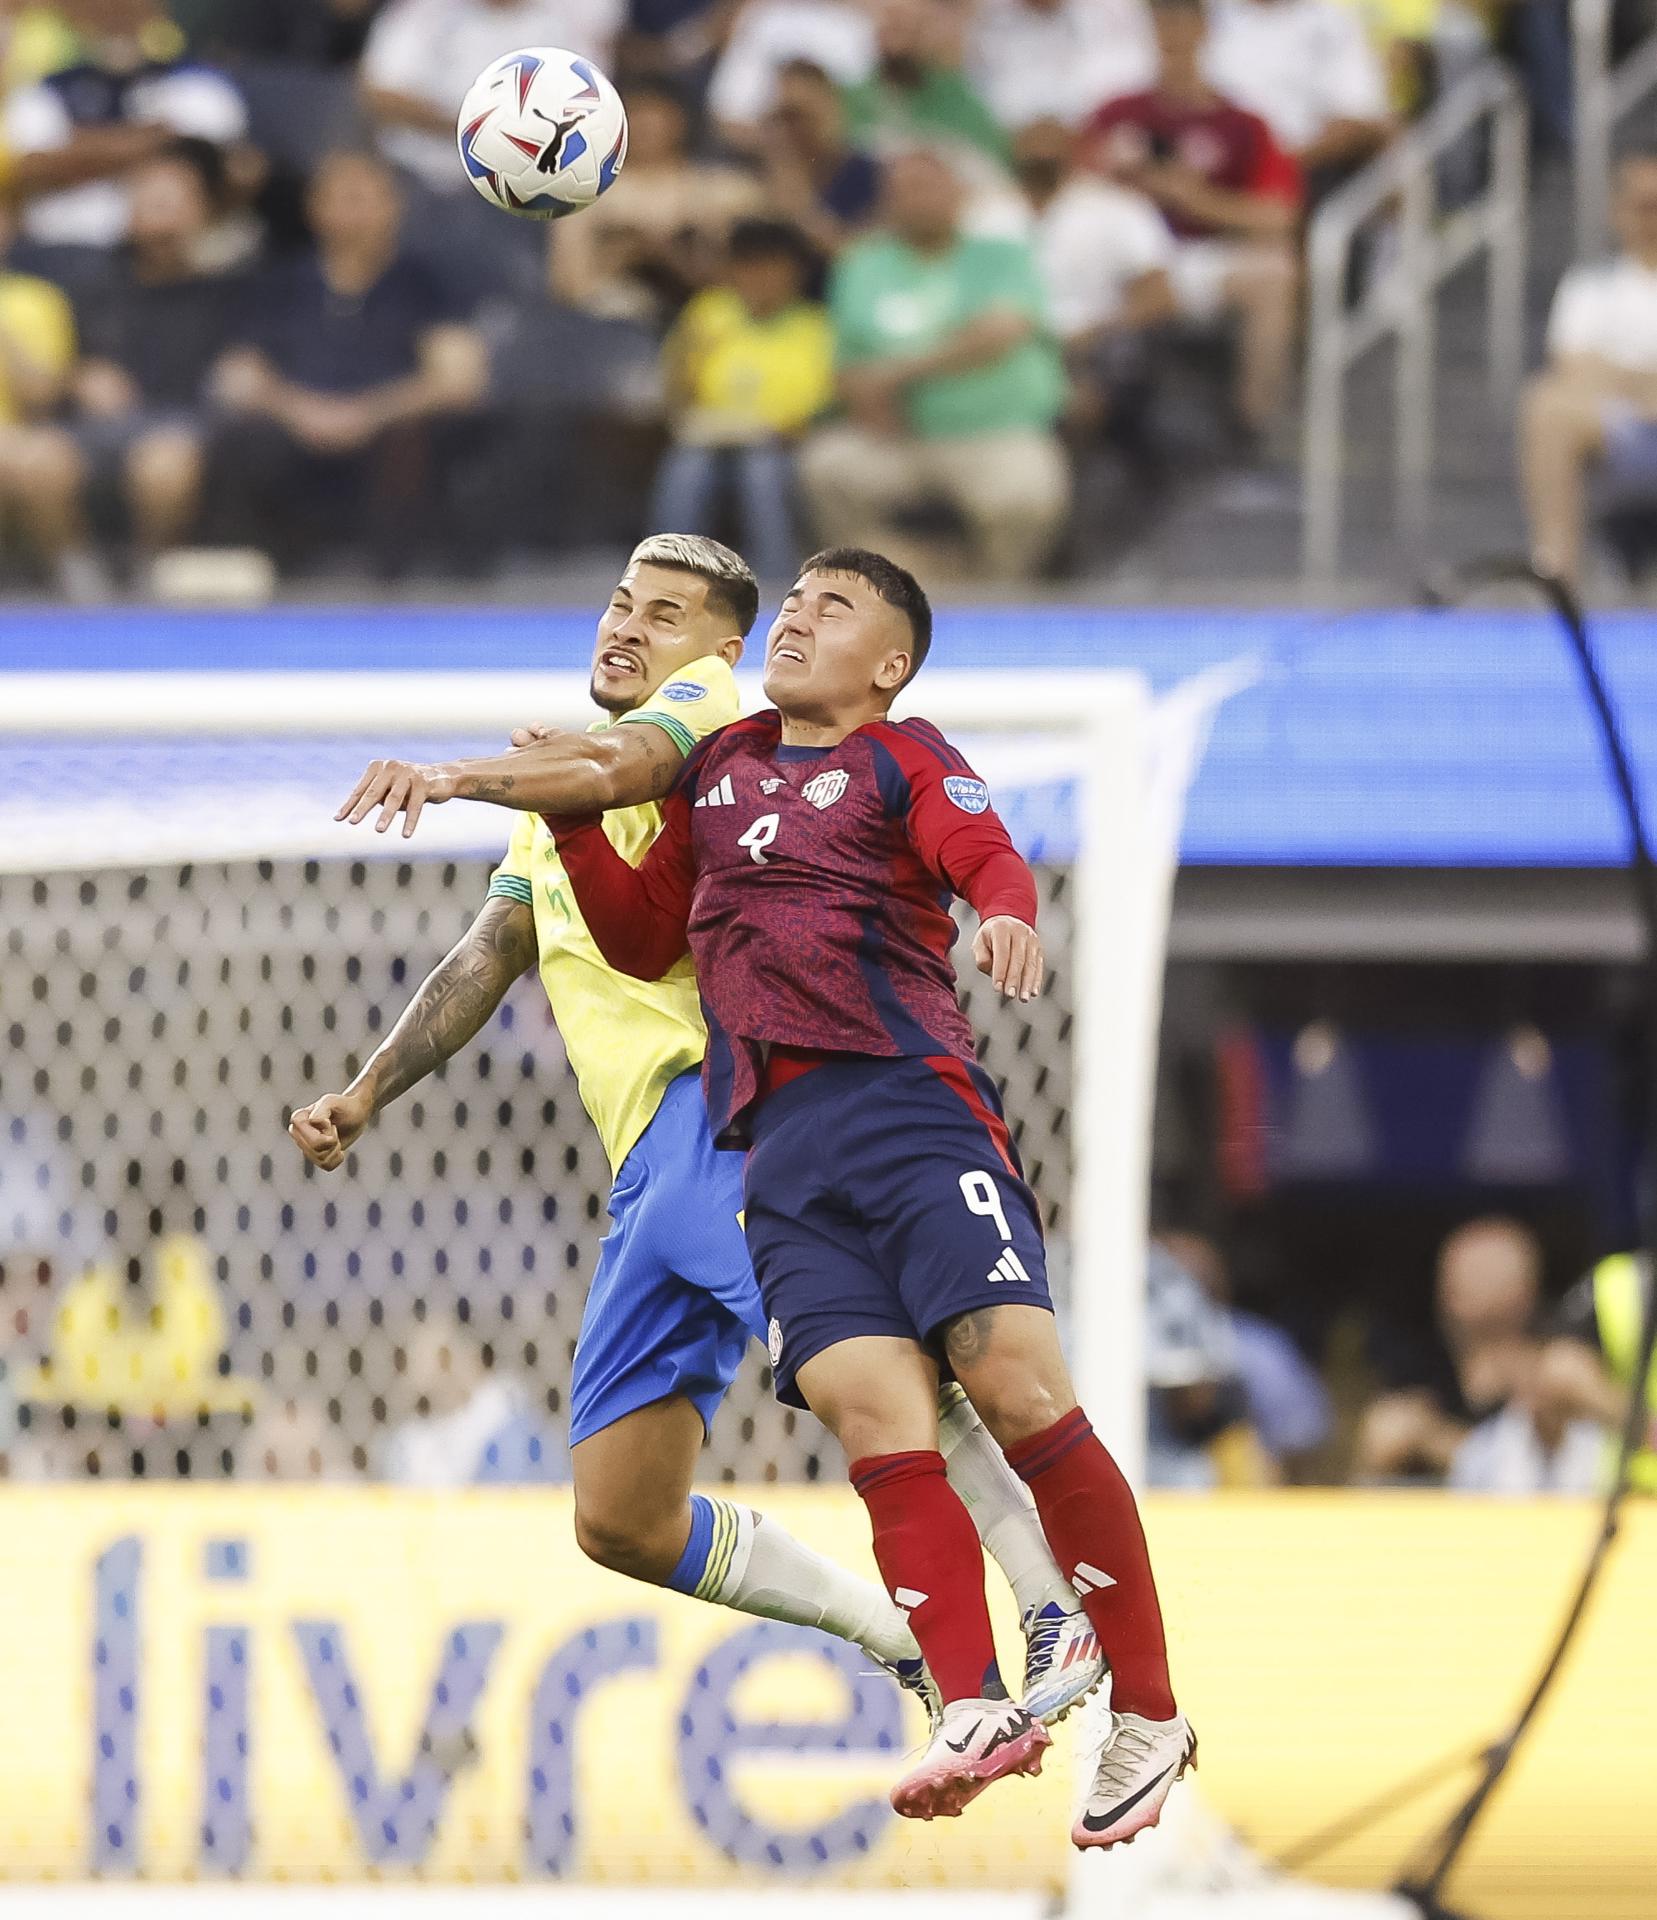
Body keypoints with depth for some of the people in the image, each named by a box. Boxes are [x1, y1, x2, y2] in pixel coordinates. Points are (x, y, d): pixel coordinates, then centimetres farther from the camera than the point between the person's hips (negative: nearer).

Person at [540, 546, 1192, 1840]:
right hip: (777, 1146, 4)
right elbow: (643, 940, 31)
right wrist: (573, 821, 17)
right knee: (879, 1424, -14)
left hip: (909, 1103, -4)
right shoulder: (720, 769, 25)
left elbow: (987, 858, -10)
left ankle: (1149, 1716, -11)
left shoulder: (902, 759, 10)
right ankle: (976, 1712, -24)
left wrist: (1010, 918, -33)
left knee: (1019, 1391, -16)